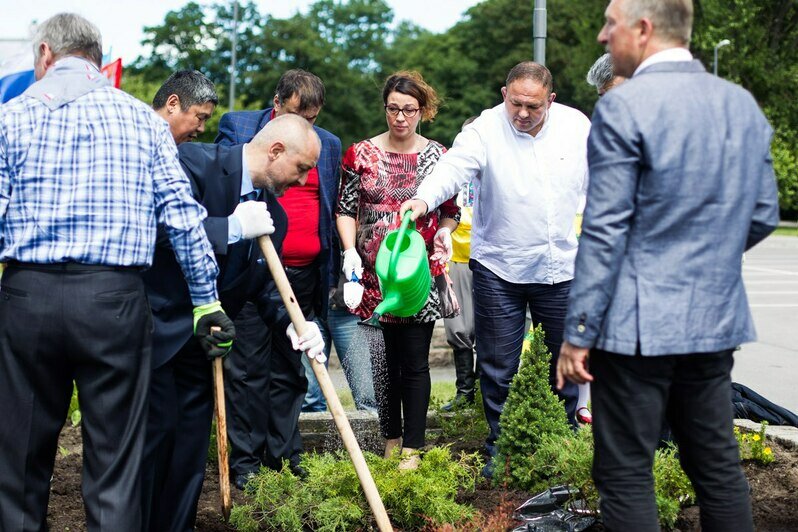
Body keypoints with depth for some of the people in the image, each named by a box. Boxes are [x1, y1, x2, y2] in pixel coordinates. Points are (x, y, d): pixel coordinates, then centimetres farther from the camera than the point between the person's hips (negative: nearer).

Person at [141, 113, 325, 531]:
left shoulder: (272, 214, 7)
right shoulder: (196, 163, -15)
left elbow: (264, 282, 8)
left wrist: (292, 324, -10)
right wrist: (234, 227, -26)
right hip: (154, 323, -7)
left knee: (194, 432, 11)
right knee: (156, 428, -7)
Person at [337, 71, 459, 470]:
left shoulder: (437, 156, 4)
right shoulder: (361, 154, 4)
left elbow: (452, 210, 12)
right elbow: (346, 209, 6)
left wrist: (444, 231, -9)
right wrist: (350, 250, -8)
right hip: (373, 272, 1)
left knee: (415, 362, -1)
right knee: (383, 360, 7)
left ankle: (412, 450, 5)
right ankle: (390, 440, 21)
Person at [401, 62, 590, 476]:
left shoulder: (576, 126, 2)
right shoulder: (484, 130, -10)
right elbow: (453, 167, -27)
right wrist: (424, 198, -47)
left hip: (563, 268, 3)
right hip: (499, 270, -2)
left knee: (566, 363, 13)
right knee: (498, 368, 5)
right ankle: (499, 450, 19)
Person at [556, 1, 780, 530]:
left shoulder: (625, 107, -12)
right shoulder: (743, 104, 7)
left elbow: (605, 232, -14)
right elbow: (763, 216, 12)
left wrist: (578, 334, -10)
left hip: (639, 326, -6)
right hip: (716, 320, 7)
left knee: (626, 475, 3)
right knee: (719, 466, 14)